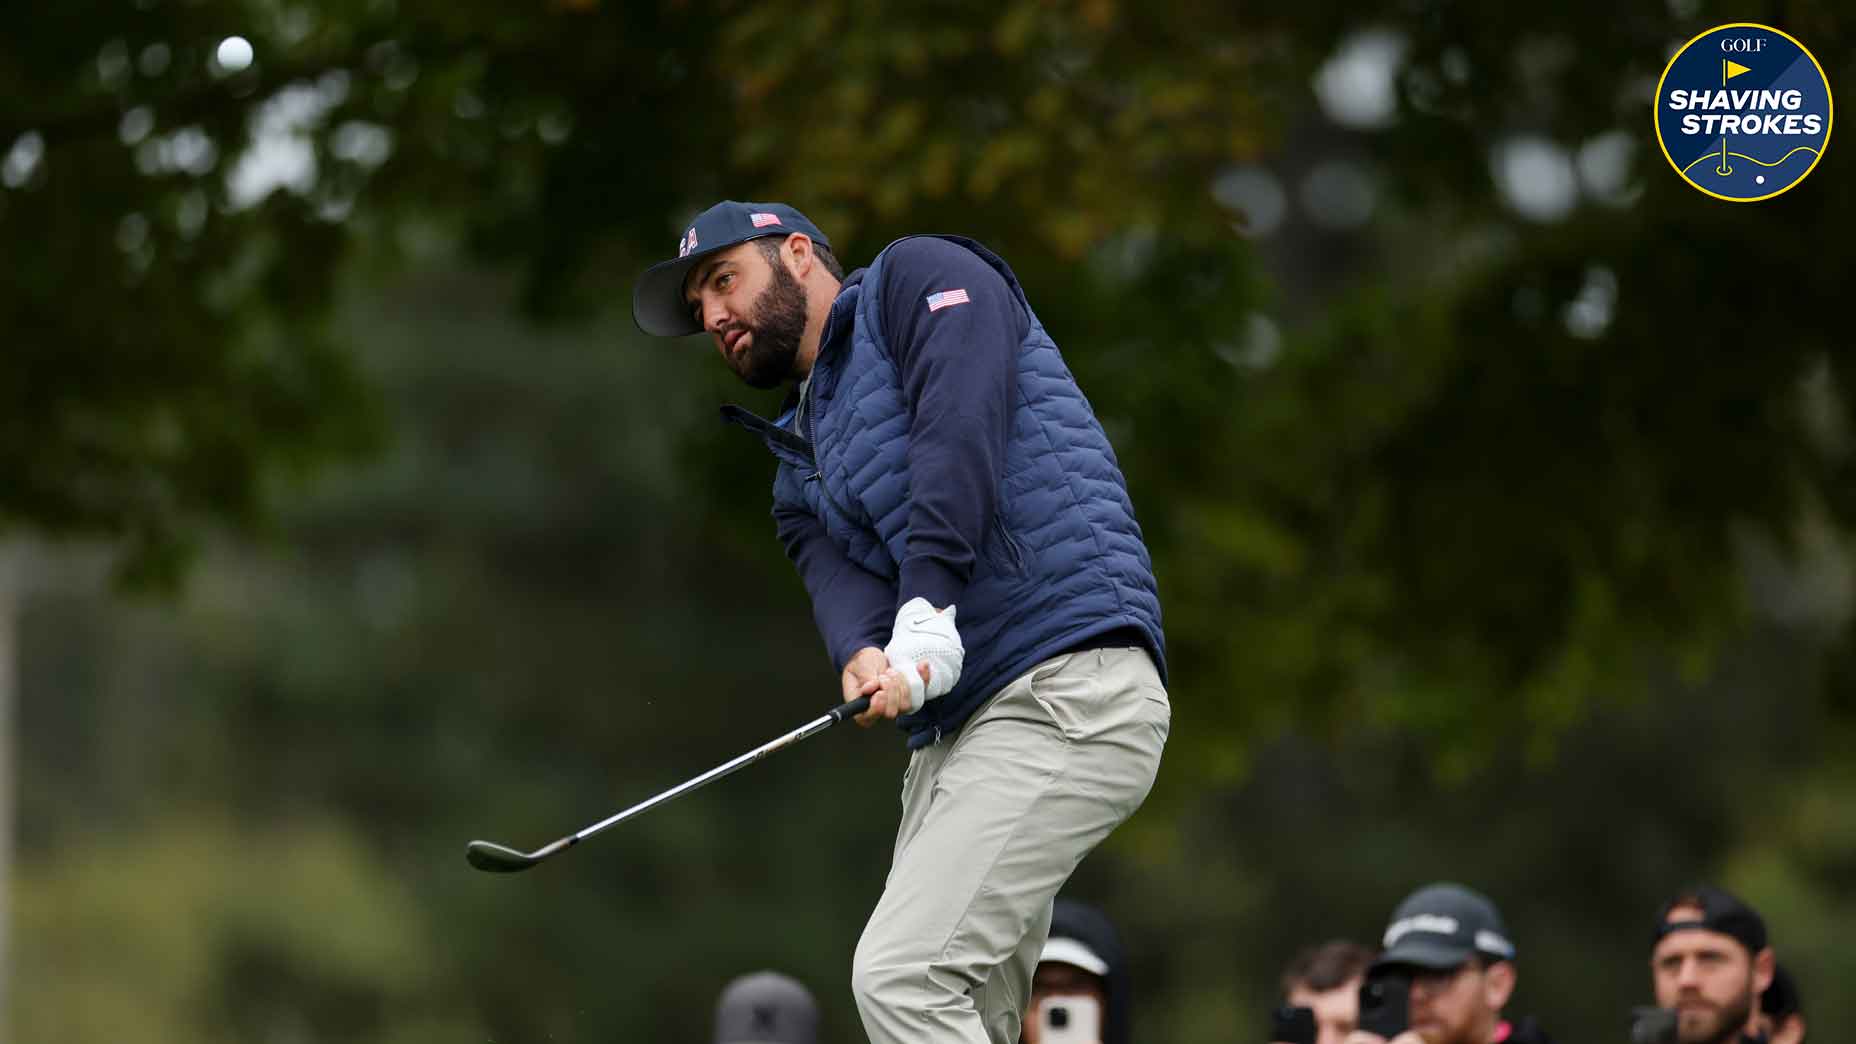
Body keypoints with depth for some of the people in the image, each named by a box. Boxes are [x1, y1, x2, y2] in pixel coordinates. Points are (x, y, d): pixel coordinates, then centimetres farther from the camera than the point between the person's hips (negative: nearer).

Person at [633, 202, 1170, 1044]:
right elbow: (839, 575, 4)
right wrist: (866, 656, -20)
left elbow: (961, 421, -13)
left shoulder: (920, 279, 7)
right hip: (956, 726, 9)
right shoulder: (801, 470, 27)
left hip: (1066, 689, -9)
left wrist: (928, 606, -25)